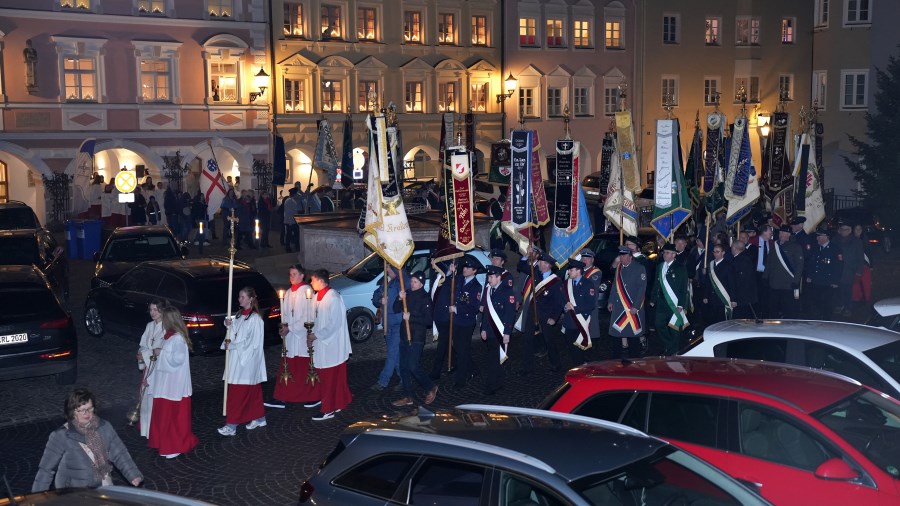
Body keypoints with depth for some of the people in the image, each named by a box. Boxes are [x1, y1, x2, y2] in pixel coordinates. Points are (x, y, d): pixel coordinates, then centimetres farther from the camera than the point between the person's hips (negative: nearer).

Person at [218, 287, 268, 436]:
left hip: (247, 361, -7)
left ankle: (231, 426, -3)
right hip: (237, 360, 7)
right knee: (252, 390, 15)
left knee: (237, 393, -6)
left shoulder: (255, 319, -14)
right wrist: (229, 325, -3)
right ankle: (259, 418, 25)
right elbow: (235, 334, 17)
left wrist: (232, 346, -13)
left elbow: (253, 343, -17)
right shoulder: (239, 315, 10)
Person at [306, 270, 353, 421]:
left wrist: (316, 335, -20)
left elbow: (335, 323, -23)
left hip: (332, 345, -9)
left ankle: (329, 409, 5)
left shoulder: (333, 298, -19)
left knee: (330, 377, -1)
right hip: (320, 343, 9)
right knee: (322, 375, 16)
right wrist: (312, 335, 5)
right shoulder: (318, 296, 9)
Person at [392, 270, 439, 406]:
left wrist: (411, 317, -21)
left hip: (417, 338, -7)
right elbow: (396, 309, 6)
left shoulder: (425, 298, -11)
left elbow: (428, 320, -15)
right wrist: (400, 299, -12)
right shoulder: (407, 294, 7)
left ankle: (431, 387, 13)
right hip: (404, 336, 7)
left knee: (413, 367, -9)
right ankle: (408, 397, 18)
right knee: (404, 367, 9)